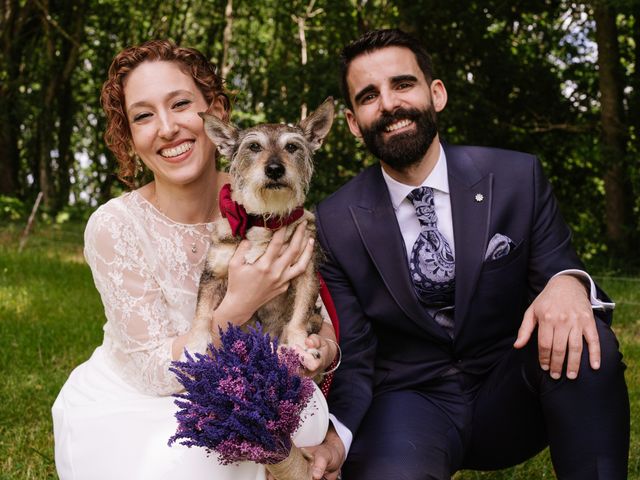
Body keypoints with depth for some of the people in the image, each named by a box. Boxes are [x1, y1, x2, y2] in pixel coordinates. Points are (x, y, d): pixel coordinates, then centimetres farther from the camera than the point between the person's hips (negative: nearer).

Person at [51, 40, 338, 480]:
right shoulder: (114, 227, -19)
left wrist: (321, 348, -26)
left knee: (307, 414, -26)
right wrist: (239, 305, -32)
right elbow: (156, 371, -18)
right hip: (128, 408, -2)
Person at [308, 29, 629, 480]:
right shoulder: (335, 222, -5)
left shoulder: (518, 178, -5)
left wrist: (569, 284, -30)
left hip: (510, 393, 2)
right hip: (411, 400, -2)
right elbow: (352, 357, -5)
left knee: (578, 341, -30)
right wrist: (335, 436, -26)